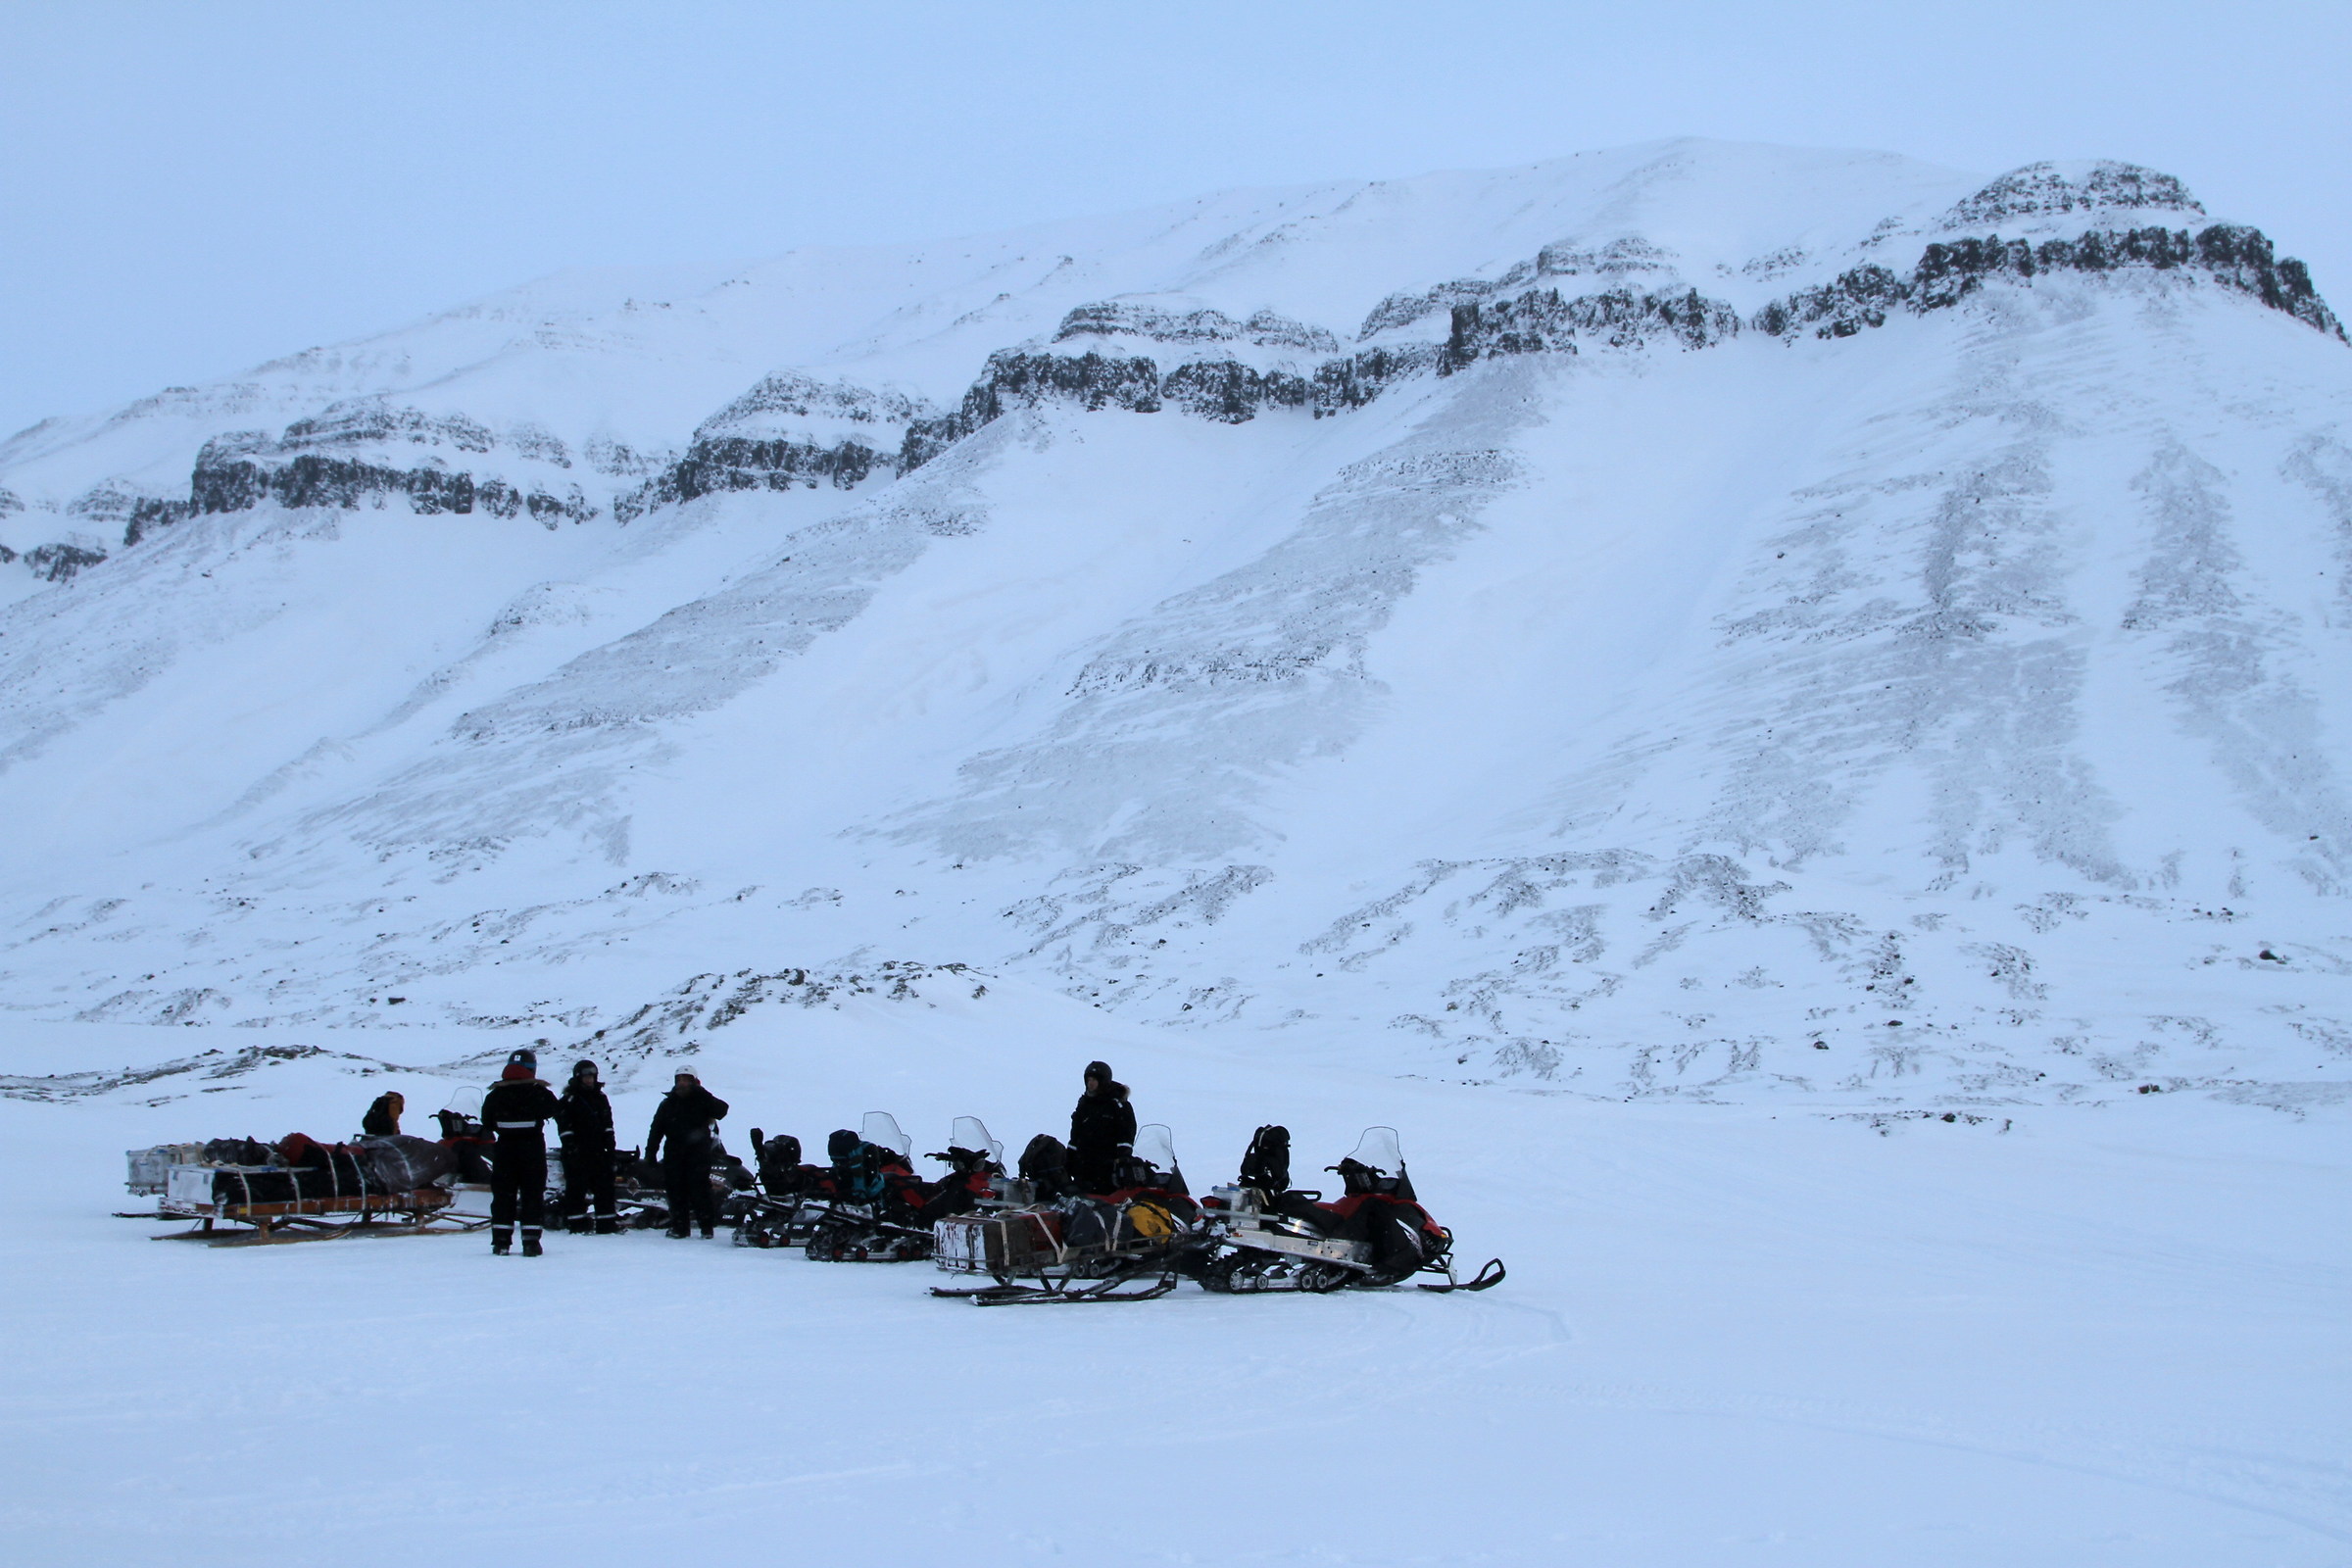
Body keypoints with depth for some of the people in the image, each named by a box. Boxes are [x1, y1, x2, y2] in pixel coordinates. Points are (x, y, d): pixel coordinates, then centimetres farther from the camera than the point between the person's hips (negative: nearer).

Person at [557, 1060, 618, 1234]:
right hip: (577, 1151, -6)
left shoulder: (600, 1098, 16)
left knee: (604, 1187, 4)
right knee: (576, 1187, -5)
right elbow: (564, 1123, -8)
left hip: (598, 1150, 6)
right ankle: (575, 1223, -3)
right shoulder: (570, 1099, -2)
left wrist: (609, 1143, 12)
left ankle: (607, 1224, 8)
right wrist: (570, 1144, -17)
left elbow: (607, 1123, 20)